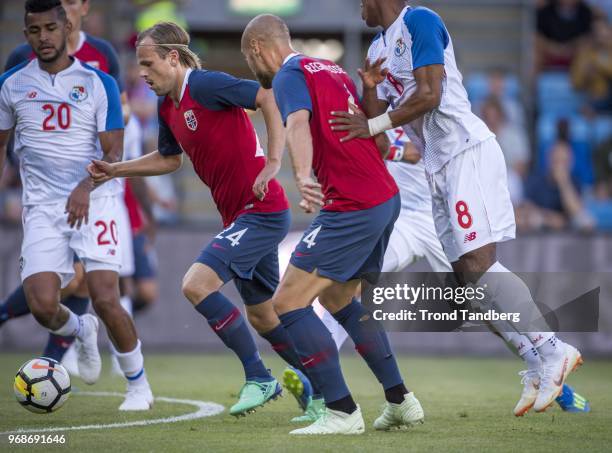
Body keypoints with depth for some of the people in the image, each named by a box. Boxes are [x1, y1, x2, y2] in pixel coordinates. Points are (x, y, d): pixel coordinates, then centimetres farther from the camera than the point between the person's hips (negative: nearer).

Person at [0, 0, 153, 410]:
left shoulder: (98, 83, 0)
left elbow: (114, 152, -4)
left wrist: (86, 187, -22)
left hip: (94, 201, -2)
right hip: (42, 207, 2)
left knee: (105, 299, -16)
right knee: (42, 305, -14)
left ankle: (139, 385, 6)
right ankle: (82, 332, 23)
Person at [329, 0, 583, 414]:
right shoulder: (379, 49, 19)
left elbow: (429, 95, -16)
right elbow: (374, 121, 18)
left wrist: (373, 125, -15)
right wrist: (369, 87, -1)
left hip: (467, 151, -9)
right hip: (440, 164, 9)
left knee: (478, 262, -18)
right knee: (465, 271, 2)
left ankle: (553, 352, -18)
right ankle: (549, 352, 1)